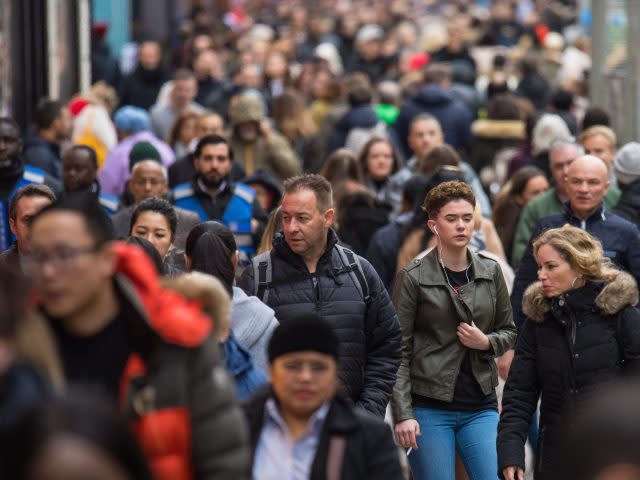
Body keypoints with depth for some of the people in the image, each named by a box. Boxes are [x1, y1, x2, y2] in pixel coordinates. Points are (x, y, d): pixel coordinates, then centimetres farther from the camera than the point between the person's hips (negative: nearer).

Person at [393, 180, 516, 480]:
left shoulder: (490, 272, 8)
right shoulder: (413, 277, -3)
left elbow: (508, 331, 18)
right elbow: (398, 351, -5)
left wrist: (487, 343, -6)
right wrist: (403, 414, -12)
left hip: (481, 407, 3)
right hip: (430, 407, -3)